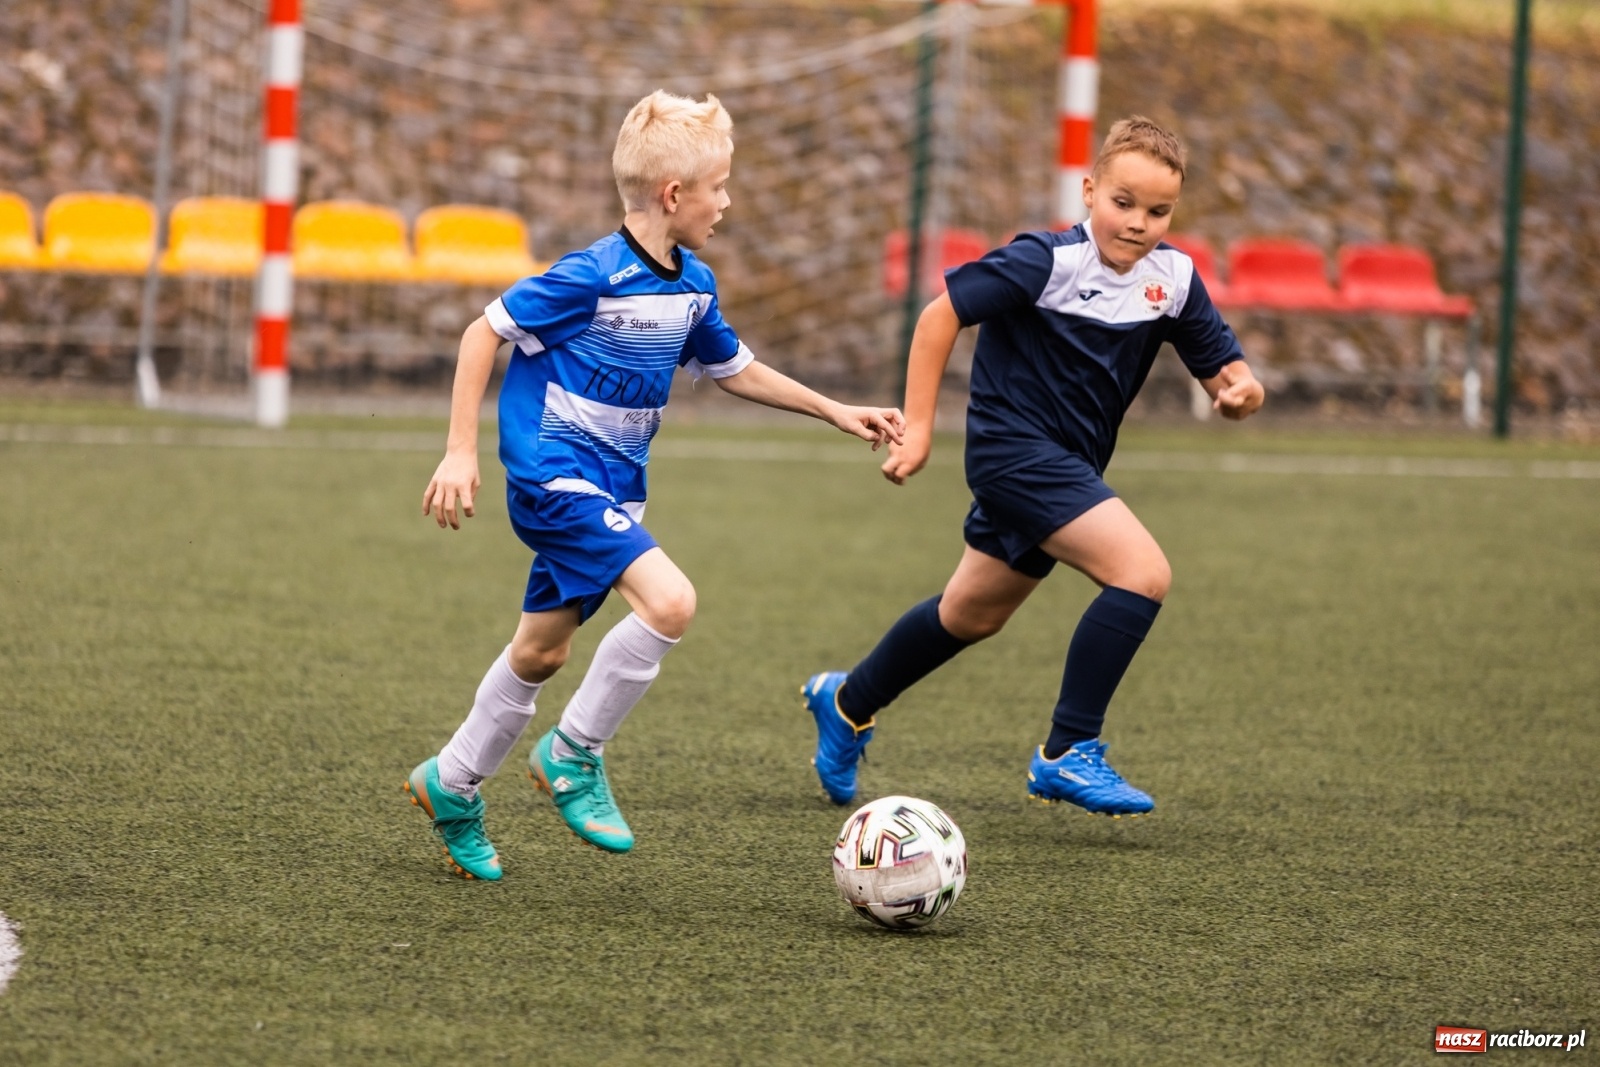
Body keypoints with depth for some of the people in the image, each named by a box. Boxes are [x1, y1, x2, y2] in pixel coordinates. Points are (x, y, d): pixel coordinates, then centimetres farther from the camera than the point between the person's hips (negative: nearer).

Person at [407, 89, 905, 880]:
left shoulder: (692, 285, 5)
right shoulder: (594, 276, -19)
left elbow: (734, 369, 22)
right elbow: (484, 333, -14)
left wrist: (836, 412, 21)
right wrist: (460, 452, -16)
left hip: (612, 488, 9)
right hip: (554, 475, -8)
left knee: (543, 649, 16)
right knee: (668, 601, -23)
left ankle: (451, 785, 33)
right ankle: (573, 755, -7)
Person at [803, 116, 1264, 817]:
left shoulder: (1172, 278, -1)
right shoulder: (1049, 262, -18)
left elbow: (1219, 366, 3)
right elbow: (942, 313, -15)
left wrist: (1240, 388, -22)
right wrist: (917, 426, -16)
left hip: (1069, 468, 8)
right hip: (1015, 448, -8)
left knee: (973, 614, 23)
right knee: (1143, 571, -23)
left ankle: (848, 702, 45)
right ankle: (1068, 753, -18)